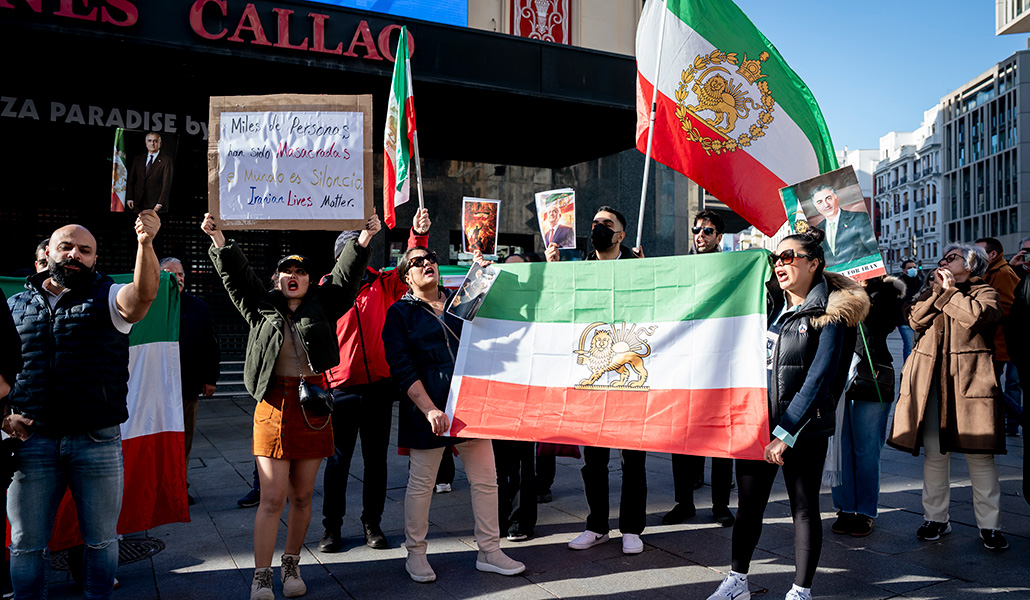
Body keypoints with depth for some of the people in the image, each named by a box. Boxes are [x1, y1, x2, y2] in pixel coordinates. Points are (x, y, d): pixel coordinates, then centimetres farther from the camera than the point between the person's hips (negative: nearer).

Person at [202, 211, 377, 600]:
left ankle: (291, 566, 25)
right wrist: (219, 241, -7)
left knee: (302, 496, 10)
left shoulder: (322, 305, 10)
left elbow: (346, 275, 3)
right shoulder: (262, 307, 10)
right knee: (272, 498, -3)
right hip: (274, 406, -1)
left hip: (313, 406, 2)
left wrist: (364, 239, -8)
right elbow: (236, 275, 4)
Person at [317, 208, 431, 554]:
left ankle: (372, 524, 23)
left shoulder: (382, 284, 8)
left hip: (378, 386, 2)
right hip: (341, 388, -2)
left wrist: (418, 234, -20)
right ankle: (331, 527, 20)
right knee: (338, 460, 6)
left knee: (376, 459, 10)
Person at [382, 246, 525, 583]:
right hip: (427, 409, -4)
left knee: (485, 480, 6)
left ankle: (489, 552, 19)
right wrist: (429, 409, -18)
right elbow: (402, 368, -8)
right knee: (421, 484, 6)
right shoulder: (401, 313, 1)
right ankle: (415, 554, 24)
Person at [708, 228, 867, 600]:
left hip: (803, 428, -5)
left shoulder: (828, 315, -8)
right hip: (757, 422, 6)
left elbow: (817, 379, -15)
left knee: (804, 508, 7)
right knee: (748, 504, 12)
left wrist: (785, 432, -18)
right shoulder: (768, 303, 9)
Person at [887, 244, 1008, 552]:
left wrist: (950, 290, -1)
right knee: (934, 452, 6)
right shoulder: (932, 292, 21)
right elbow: (916, 319, 2)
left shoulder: (984, 293, 8)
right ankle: (935, 518, 16)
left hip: (969, 382, -4)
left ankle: (989, 524, 9)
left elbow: (975, 315, -15)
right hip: (931, 382, 4)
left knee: (979, 454, -2)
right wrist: (939, 289, -2)